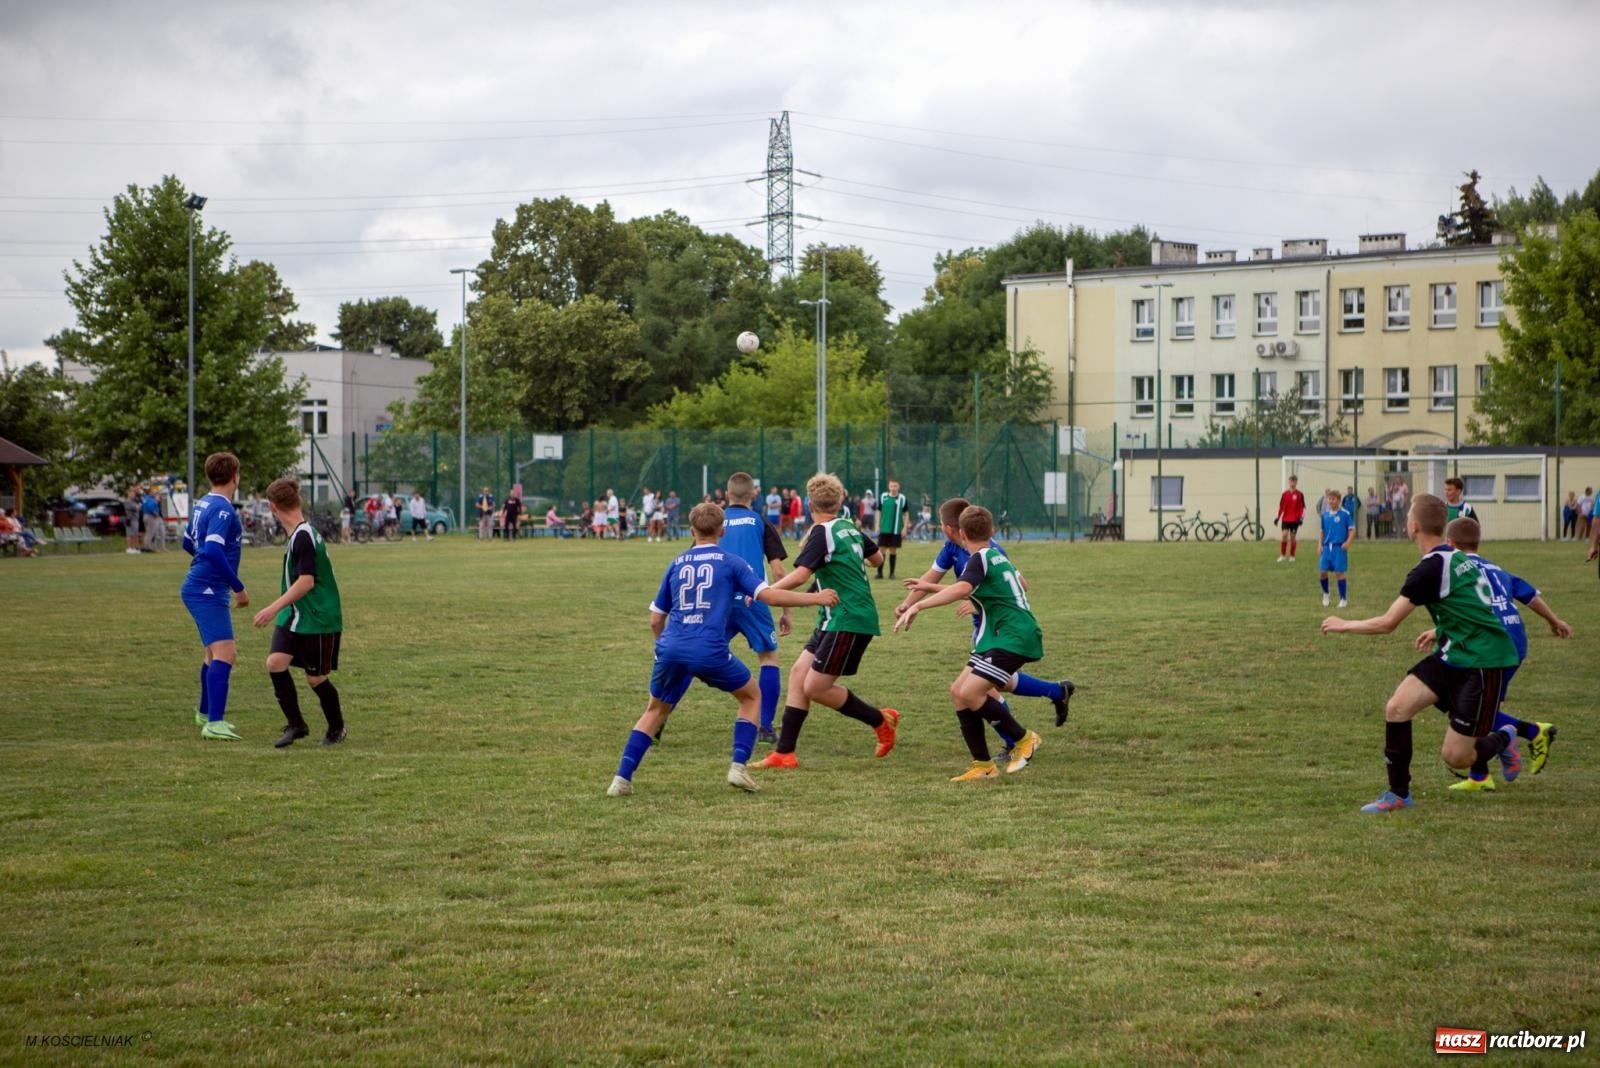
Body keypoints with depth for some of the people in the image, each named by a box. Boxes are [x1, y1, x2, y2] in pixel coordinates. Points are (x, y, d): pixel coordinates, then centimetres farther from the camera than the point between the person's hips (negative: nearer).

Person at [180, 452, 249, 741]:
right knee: (224, 654, -16)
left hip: (198, 588, 10)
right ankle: (214, 723, -23)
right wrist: (238, 587, -21)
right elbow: (213, 552, -27)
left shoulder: (202, 505, 12)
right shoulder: (223, 510, -17)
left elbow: (188, 543, 25)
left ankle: (206, 713, 37)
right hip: (208, 592, -10)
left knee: (214, 652, 23)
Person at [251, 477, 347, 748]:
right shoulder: (299, 534, 8)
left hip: (319, 620, -8)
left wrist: (273, 608, -25)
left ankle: (337, 728, 23)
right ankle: (295, 724, 3)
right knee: (275, 662, -5)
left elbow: (306, 582, -26)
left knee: (316, 678, 1)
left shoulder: (303, 537, -21)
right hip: (295, 616, 8)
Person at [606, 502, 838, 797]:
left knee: (655, 711, 21)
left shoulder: (677, 563, 17)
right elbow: (768, 596, -3)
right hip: (710, 651, -3)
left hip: (671, 648, 3)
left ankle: (622, 779, 9)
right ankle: (739, 766, 7)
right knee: (751, 695, 21)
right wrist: (815, 598, 6)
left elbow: (656, 619, 20)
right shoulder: (730, 563, 7)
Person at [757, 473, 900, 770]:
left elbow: (800, 576, -25)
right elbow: (876, 558, 28)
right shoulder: (849, 528, 11)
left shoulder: (822, 533, -13)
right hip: (837, 620, 9)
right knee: (798, 673, 5)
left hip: (847, 620, -9)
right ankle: (784, 753, 2)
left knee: (816, 687, -5)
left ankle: (880, 720, 10)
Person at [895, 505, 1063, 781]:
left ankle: (1024, 738, -2)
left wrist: (918, 605, -37)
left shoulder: (979, 559, -12)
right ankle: (982, 765, 6)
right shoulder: (998, 556, 16)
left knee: (969, 693, -17)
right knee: (958, 691, 5)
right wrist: (934, 589, 36)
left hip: (1013, 638, -10)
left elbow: (961, 588, -33)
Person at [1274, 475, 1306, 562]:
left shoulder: (1299, 494, -2)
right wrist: (1278, 517, 5)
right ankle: (1282, 555, 0)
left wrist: (1301, 517, -11)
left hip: (1295, 520, -1)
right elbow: (1281, 507, 9)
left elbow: (1302, 507, -1)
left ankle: (1292, 556, 14)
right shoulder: (1285, 494, 4)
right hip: (1285, 519, 1)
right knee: (1284, 535, -11)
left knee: (1293, 537, 3)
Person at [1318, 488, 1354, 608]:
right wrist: (1320, 545, 8)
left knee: (1339, 573, -4)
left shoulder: (1345, 514, -5)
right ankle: (1325, 593, 25)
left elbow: (1352, 530, -4)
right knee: (1322, 572, -1)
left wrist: (1348, 542, -16)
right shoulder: (1325, 515, 9)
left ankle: (1343, 599, 8)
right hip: (1327, 547, 4)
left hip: (1339, 547, -4)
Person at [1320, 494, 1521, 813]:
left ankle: (1503, 740, 24)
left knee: (1454, 756, -5)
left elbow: (1387, 623, -16)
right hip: (1452, 654, 9)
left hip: (1482, 663, -9)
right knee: (1397, 707, -4)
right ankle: (1398, 793, 5)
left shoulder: (1431, 569, -20)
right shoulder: (1456, 557, 8)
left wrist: (1344, 625, 0)